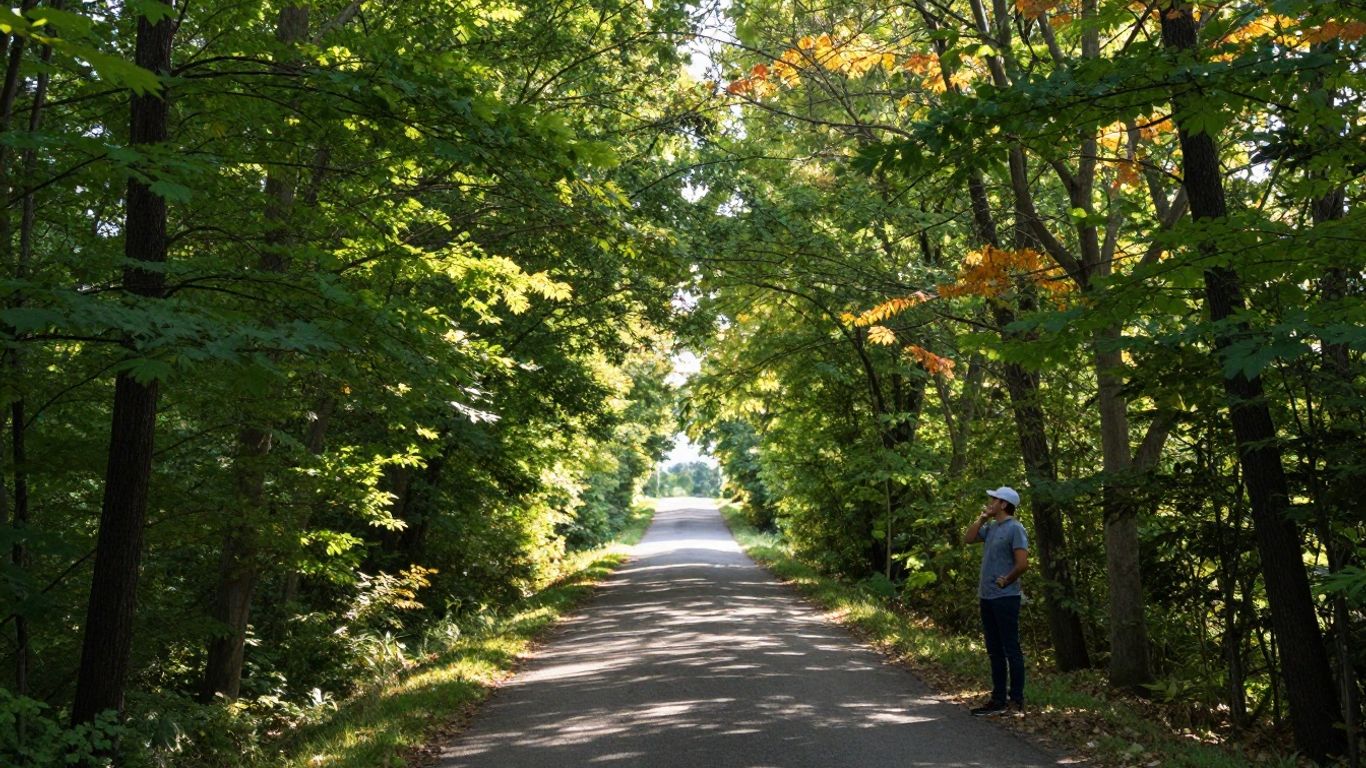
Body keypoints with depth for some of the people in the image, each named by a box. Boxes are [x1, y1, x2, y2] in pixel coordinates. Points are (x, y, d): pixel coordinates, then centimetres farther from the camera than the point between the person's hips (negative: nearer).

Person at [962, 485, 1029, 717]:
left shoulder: (1014, 528, -12)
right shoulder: (990, 527, 12)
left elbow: (1022, 564, -17)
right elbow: (968, 539, 15)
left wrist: (1006, 581, -7)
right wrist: (981, 518, 7)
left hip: (1005, 598, -8)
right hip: (986, 597, 8)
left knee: (1011, 650, -2)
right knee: (994, 651, 12)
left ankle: (1016, 701, 5)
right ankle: (999, 699, 19)